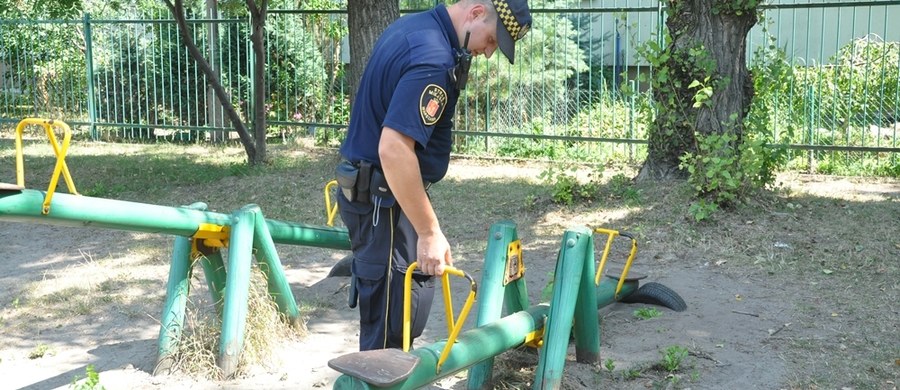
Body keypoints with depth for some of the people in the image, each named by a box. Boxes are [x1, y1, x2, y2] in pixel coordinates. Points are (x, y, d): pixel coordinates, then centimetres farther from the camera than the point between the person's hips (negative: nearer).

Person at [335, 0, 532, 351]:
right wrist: (429, 232, -26)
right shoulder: (434, 59, -24)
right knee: (390, 323, -3)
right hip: (384, 201, -10)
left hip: (367, 187, 10)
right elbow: (394, 149, -33)